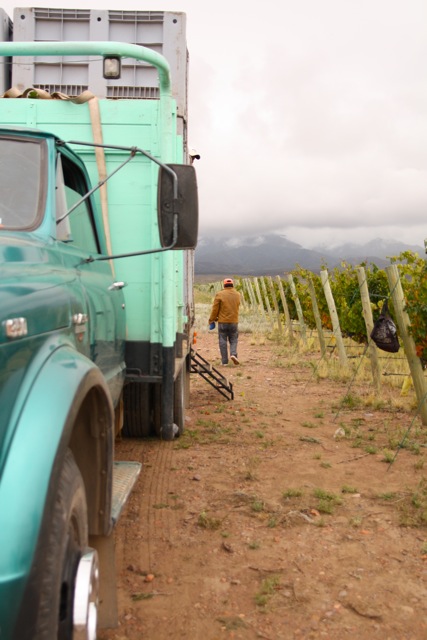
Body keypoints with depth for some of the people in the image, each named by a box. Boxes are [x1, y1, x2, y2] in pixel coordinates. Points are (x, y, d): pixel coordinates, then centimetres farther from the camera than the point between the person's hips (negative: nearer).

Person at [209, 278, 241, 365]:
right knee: (233, 340, 13)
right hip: (234, 321, 2)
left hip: (222, 322, -2)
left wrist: (211, 320, 6)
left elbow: (215, 309, -7)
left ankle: (224, 361, 4)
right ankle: (233, 354, -11)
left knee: (223, 341, 4)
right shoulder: (237, 295, 5)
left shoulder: (220, 294, -8)